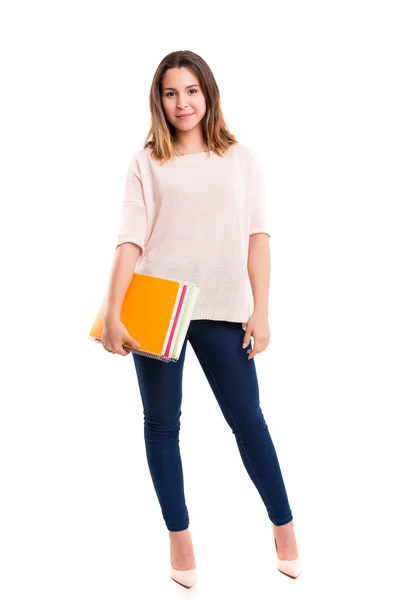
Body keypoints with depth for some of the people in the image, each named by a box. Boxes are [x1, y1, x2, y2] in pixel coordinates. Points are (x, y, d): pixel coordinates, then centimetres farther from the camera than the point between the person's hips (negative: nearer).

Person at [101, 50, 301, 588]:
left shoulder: (240, 158, 7)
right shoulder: (147, 163, 5)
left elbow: (258, 236, 3)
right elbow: (130, 240, -3)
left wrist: (260, 311, -4)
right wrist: (112, 313, -13)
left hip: (223, 310, 0)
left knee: (247, 418, 6)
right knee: (162, 423, 8)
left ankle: (284, 527, 24)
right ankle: (179, 537, 23)